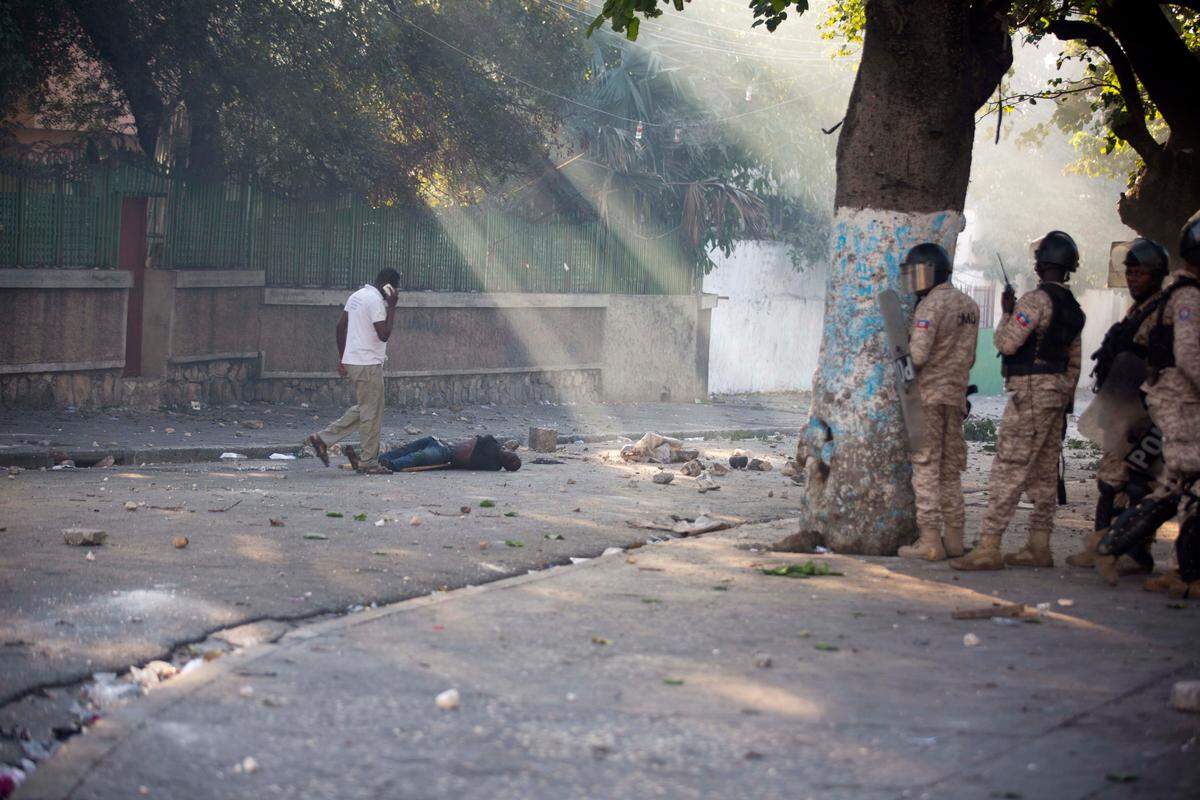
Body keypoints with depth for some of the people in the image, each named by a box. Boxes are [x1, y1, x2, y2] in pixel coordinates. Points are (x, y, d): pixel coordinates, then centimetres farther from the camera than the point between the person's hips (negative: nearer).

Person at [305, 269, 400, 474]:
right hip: (369, 365, -9)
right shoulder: (376, 301, -17)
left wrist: (341, 357, 20)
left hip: (352, 362, 9)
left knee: (363, 409, 19)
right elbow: (384, 334, -21)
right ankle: (368, 462, 6)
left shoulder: (357, 296, 13)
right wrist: (391, 307, -14)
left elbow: (341, 326, 16)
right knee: (371, 413, 0)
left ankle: (323, 439, 15)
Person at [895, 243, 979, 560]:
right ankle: (954, 537, 12)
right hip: (955, 395, 7)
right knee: (950, 468, 12)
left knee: (926, 466, -5)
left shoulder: (931, 306, -13)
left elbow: (917, 355, -20)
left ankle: (930, 541, -7)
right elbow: (968, 358, 15)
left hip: (927, 395, -7)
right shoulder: (969, 306, 12)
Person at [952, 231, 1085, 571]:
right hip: (1058, 390, 9)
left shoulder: (1036, 300, -14)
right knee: (1044, 472, 11)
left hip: (1031, 390, -9)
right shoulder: (1073, 308, 14)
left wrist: (1006, 313, -1)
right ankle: (1039, 548, 14)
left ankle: (988, 547, -14)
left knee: (1008, 469, -11)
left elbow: (1006, 343, -17)